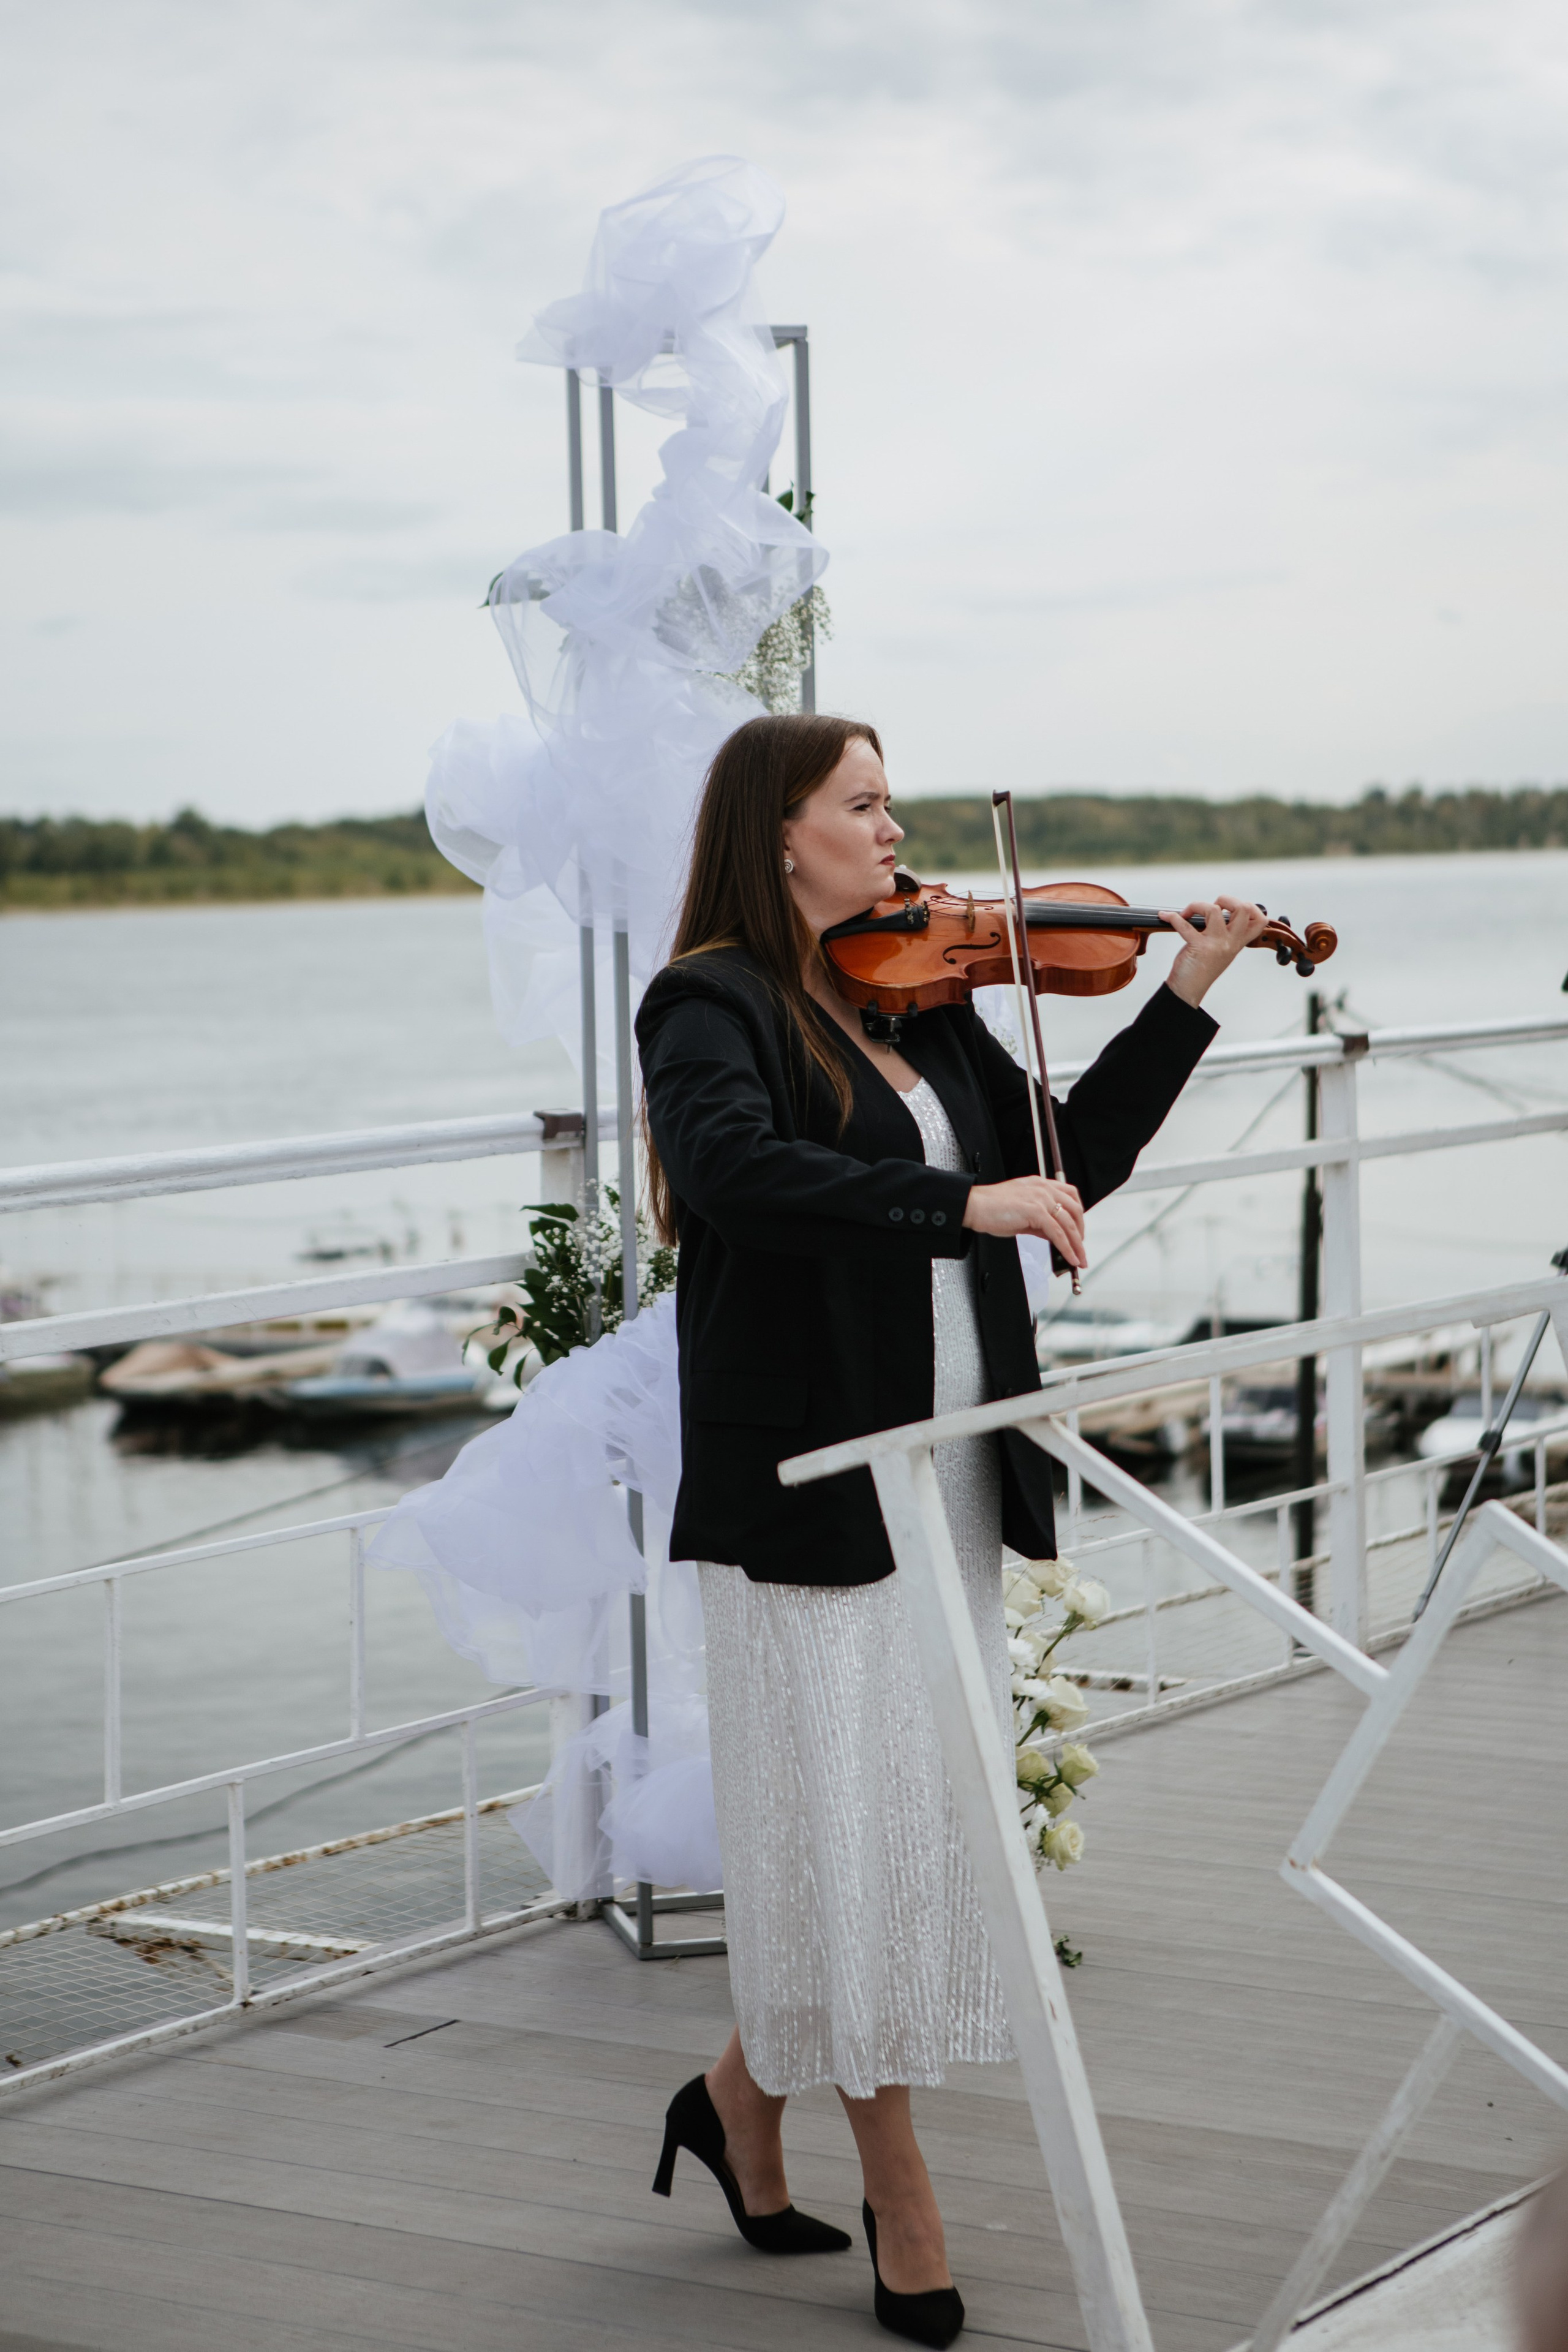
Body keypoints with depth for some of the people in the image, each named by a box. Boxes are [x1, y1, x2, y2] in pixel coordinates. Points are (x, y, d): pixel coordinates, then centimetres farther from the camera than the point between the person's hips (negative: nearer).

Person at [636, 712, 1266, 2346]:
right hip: (808, 1479, -7)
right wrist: (961, 1202, -33)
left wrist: (1187, 998, 6)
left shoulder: (919, 998, 12)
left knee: (921, 1819, 10)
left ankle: (744, 2096, 31)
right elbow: (733, 1169, -28)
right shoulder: (714, 1007, -9)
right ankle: (900, 2202, 14)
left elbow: (1070, 1161, 14)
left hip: (948, 1473, 7)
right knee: (851, 1827, 0)